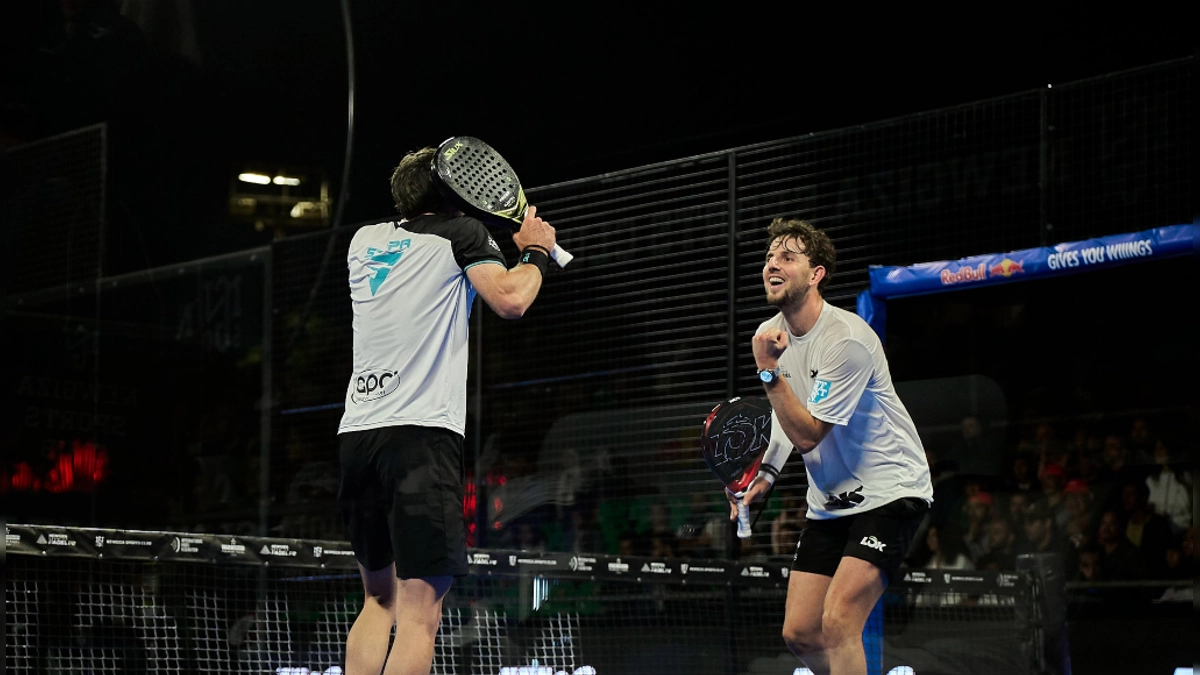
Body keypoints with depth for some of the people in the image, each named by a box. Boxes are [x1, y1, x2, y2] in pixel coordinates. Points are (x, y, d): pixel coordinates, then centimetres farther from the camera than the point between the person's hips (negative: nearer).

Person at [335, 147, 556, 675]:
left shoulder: (365, 239, 21)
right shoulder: (461, 232, 4)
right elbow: (510, 300, -8)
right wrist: (536, 251, 11)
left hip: (356, 433, 6)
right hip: (422, 430, -6)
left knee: (380, 599, 17)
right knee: (419, 616, -10)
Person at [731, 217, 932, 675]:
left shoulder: (847, 340, -21)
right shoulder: (771, 334, 4)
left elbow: (808, 435, -23)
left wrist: (769, 370, -24)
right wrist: (765, 474, 7)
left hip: (888, 491, -8)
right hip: (830, 501, 8)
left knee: (837, 623, -23)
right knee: (800, 633, 3)